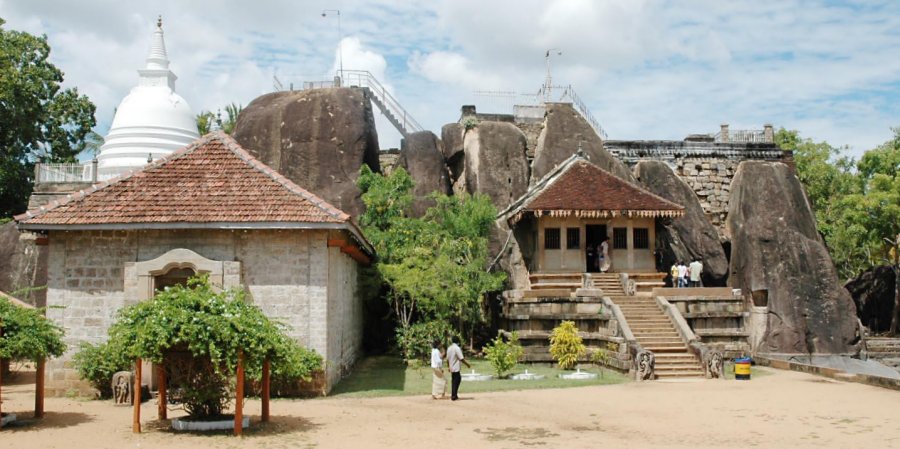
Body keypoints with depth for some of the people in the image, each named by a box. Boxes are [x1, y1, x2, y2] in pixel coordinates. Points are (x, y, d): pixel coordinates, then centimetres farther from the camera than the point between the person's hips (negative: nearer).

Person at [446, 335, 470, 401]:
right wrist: (467, 364, -5)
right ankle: (454, 396, -1)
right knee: (456, 381, -2)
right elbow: (461, 359, -17)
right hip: (456, 368, -8)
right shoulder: (457, 348, -15)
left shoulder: (449, 348, 9)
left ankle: (454, 395, 18)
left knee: (454, 381, 14)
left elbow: (447, 359, 13)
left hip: (451, 368, 8)